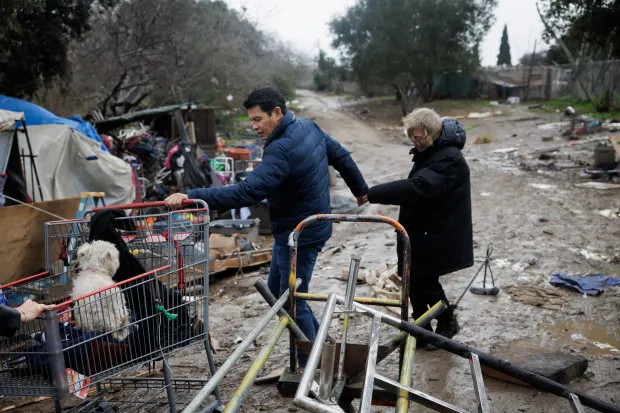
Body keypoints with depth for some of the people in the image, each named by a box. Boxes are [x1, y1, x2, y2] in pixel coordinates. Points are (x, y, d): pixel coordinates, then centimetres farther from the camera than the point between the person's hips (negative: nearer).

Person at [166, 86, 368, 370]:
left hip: (300, 235, -10)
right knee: (276, 289, 20)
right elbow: (341, 156, 14)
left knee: (292, 301, 3)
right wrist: (361, 190, 29)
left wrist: (192, 196, -38)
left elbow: (247, 192, -36)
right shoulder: (308, 126, 2)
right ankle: (318, 343, 34)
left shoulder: (282, 150, -27)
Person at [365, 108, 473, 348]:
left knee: (425, 281, 1)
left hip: (437, 236, -9)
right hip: (421, 232, 9)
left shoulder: (448, 159, -24)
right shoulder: (428, 152, 8)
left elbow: (417, 187, -36)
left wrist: (373, 194, -37)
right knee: (416, 280, 13)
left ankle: (447, 323, 27)